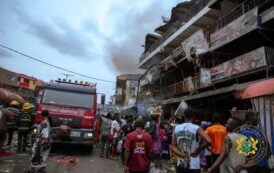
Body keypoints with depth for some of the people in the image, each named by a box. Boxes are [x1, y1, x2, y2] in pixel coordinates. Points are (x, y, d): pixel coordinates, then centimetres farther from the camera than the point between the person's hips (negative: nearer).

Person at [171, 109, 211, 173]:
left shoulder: (177, 128, 2)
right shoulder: (196, 128, -10)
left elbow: (173, 146, 1)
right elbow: (208, 141, -23)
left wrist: (181, 154, -8)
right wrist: (198, 150, -11)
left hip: (180, 165, 4)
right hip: (193, 166, -3)